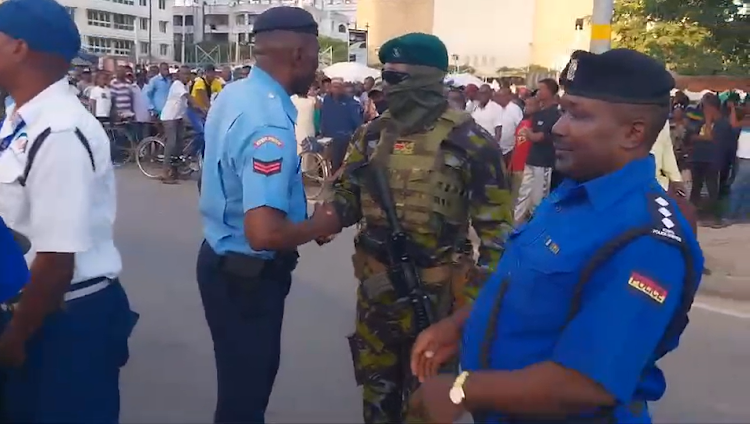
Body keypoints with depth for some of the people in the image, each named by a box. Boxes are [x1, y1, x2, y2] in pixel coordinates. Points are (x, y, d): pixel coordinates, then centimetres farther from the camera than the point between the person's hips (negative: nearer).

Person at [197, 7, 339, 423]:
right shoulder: (270, 123, -29)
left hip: (224, 259, 9)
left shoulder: (233, 95, 2)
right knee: (246, 388, 10)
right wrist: (318, 224, -18)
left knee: (241, 380, 27)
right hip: (248, 274, -9)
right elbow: (265, 233, -38)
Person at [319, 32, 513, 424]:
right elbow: (347, 196, 9)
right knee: (375, 382, 20)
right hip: (375, 283, 5)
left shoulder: (470, 143, -13)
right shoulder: (371, 135, 3)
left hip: (434, 290, -4)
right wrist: (324, 221, -13)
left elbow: (496, 225, -10)